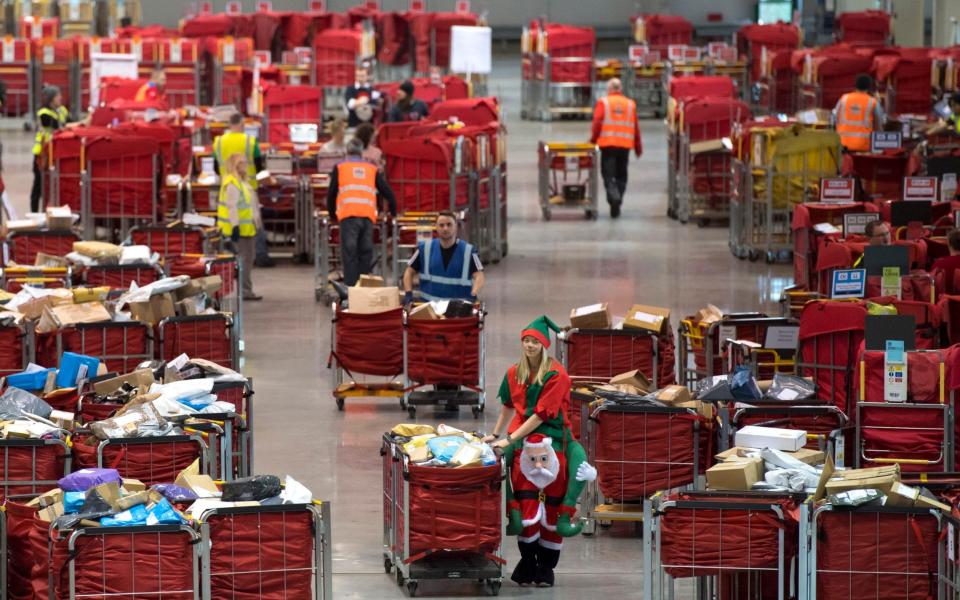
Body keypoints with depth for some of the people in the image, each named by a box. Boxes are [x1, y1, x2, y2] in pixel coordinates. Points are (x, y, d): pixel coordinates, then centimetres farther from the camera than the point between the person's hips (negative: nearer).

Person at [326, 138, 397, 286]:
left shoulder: (340, 167, 16)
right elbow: (387, 192, 17)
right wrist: (393, 212, 29)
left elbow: (331, 193, 18)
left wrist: (332, 213, 32)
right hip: (368, 215, 2)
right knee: (365, 253, 7)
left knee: (349, 253, -4)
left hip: (348, 214, -2)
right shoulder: (372, 169, 20)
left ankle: (350, 286, -11)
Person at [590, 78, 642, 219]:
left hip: (607, 144, -2)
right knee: (621, 176, 12)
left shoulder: (603, 103, 0)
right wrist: (638, 147, 15)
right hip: (625, 144, 2)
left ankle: (614, 196, -26)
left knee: (608, 174, 0)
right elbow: (636, 128, 8)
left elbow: (597, 123, -8)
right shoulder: (630, 104, 7)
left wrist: (593, 140, 2)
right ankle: (616, 207, 10)